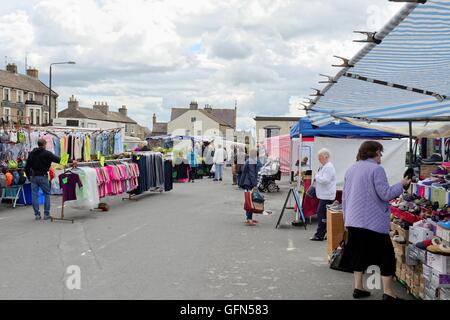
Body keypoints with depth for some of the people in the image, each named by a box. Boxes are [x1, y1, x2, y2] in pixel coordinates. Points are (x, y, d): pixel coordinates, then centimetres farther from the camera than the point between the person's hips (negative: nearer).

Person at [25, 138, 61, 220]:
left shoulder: (31, 153, 9)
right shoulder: (47, 153, -7)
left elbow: (27, 167, 10)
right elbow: (57, 160, -11)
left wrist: (29, 177, 18)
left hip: (33, 177, 4)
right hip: (43, 177, -4)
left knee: (34, 195, 6)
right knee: (47, 194, 7)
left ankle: (37, 214, 7)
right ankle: (46, 214, 5)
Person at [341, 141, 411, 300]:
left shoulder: (351, 169, 13)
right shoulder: (376, 169, -12)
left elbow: (344, 197, 17)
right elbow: (385, 194, -15)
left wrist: (347, 219, 24)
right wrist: (402, 185, -2)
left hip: (353, 221, 7)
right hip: (373, 222, -7)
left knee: (359, 253, 15)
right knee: (386, 255, 2)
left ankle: (358, 288, 17)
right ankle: (388, 292, 3)